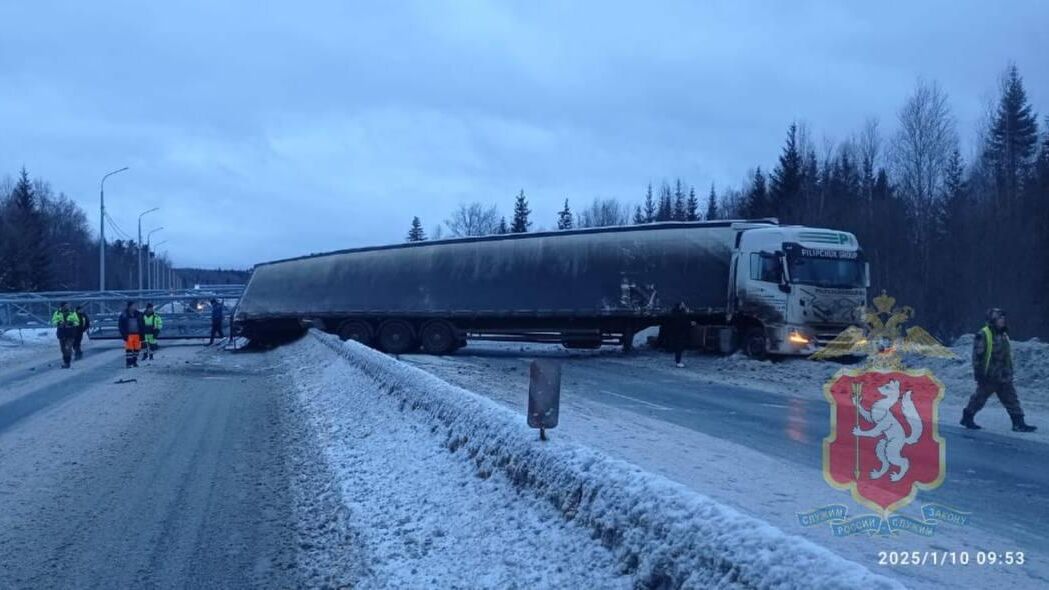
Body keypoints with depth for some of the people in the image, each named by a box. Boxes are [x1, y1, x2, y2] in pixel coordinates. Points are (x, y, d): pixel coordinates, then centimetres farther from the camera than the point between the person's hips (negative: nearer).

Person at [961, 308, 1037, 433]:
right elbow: (977, 355, -15)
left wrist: (1010, 371, 20)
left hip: (1004, 376, 7)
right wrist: (979, 373, -17)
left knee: (1011, 399, 1)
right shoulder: (983, 335, -13)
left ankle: (1018, 423, 0)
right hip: (989, 377, -7)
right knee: (979, 398, 6)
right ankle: (967, 418, 23)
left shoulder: (1003, 335, 13)